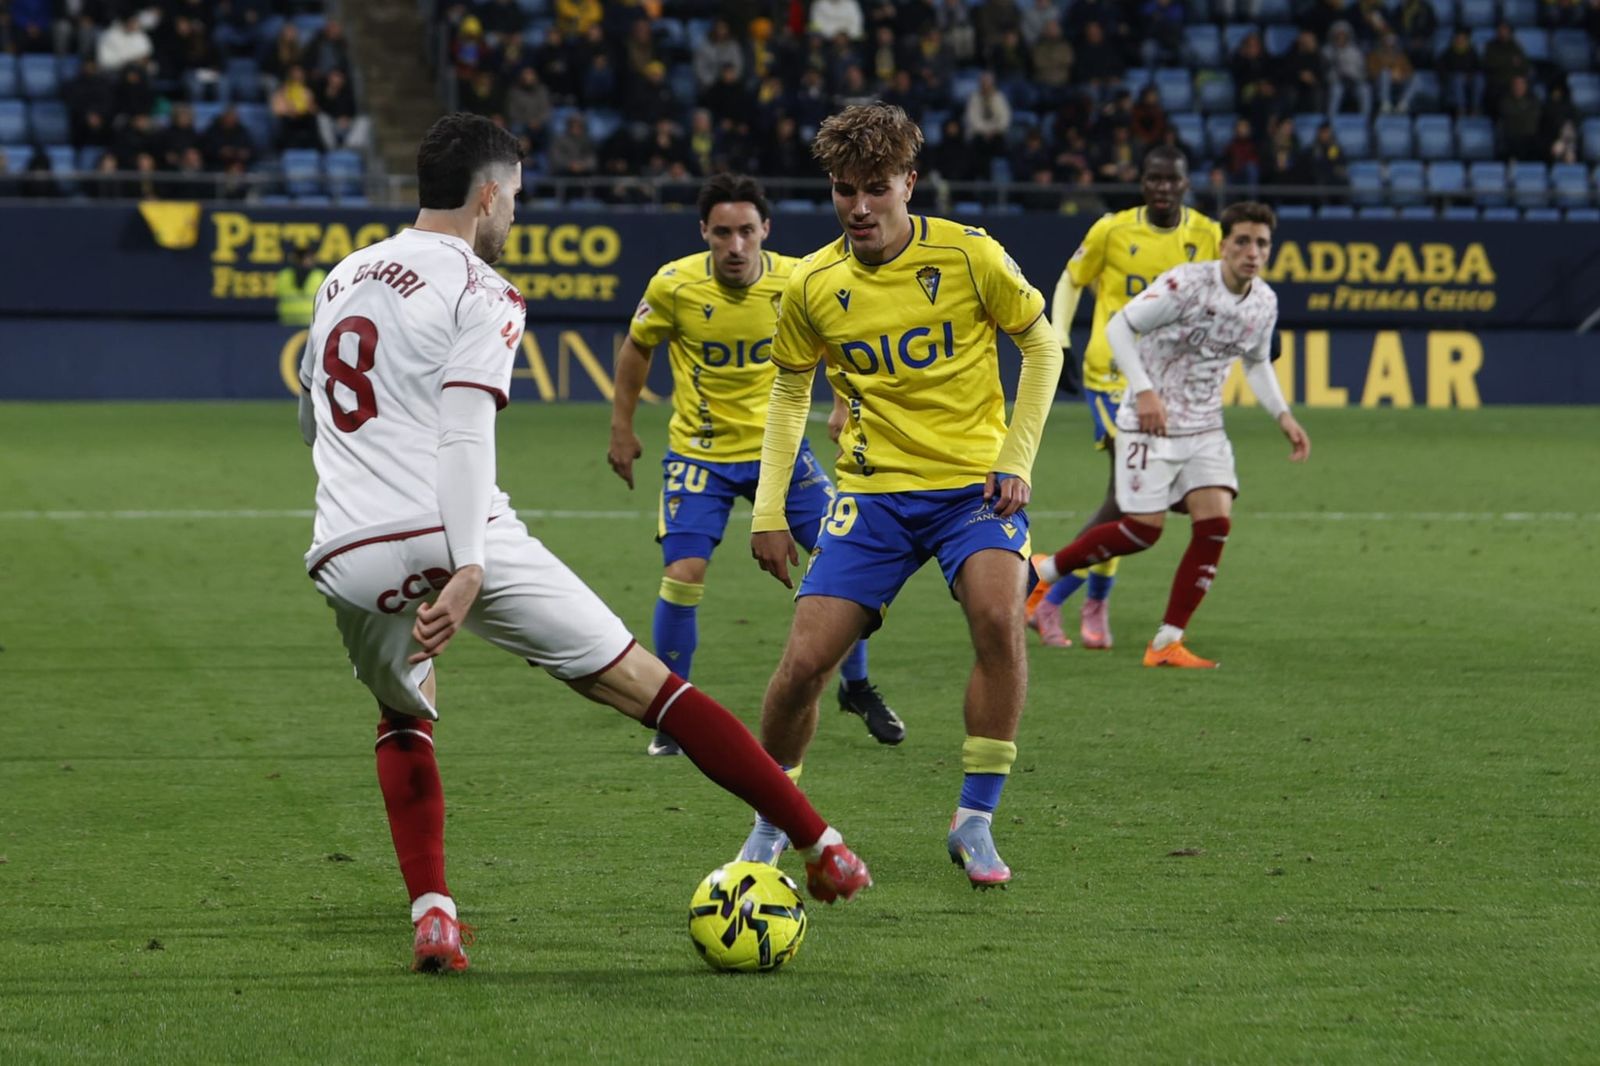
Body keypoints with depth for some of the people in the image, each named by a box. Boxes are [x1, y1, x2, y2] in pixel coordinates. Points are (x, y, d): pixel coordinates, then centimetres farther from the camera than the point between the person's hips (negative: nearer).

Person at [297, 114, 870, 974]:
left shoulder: (343, 277, 21)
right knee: (643, 684, 1)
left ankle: (430, 915, 9)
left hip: (348, 556, 5)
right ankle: (822, 847, 2)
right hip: (452, 542, -5)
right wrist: (465, 570, -24)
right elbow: (464, 433, -15)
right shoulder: (480, 294, 0)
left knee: (404, 720, 30)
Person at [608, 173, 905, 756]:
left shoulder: (798, 282, -13)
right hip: (699, 452, -2)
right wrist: (622, 428, 7)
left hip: (780, 445, 2)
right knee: (683, 576, -15)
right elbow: (636, 348, 4)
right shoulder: (673, 286, -15)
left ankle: (857, 687, 21)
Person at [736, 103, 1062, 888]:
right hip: (872, 490, 2)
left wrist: (1016, 461, -5)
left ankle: (975, 823, -13)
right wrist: (769, 508, 7)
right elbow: (790, 391, 13)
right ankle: (771, 824, 19)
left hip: (974, 483, -2)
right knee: (803, 661, -8)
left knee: (998, 619, -29)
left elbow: (1042, 349, 4)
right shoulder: (813, 285, -2)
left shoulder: (969, 256, -9)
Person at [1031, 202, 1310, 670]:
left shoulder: (1265, 303, 1)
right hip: (1153, 422, -6)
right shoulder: (1186, 283, -20)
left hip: (1205, 427, 6)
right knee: (1143, 530, -8)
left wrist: (1283, 415, 5)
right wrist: (1144, 390, -24)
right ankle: (1044, 569, 15)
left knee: (1216, 523, -9)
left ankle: (1167, 642, -2)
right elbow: (1119, 326, -14)